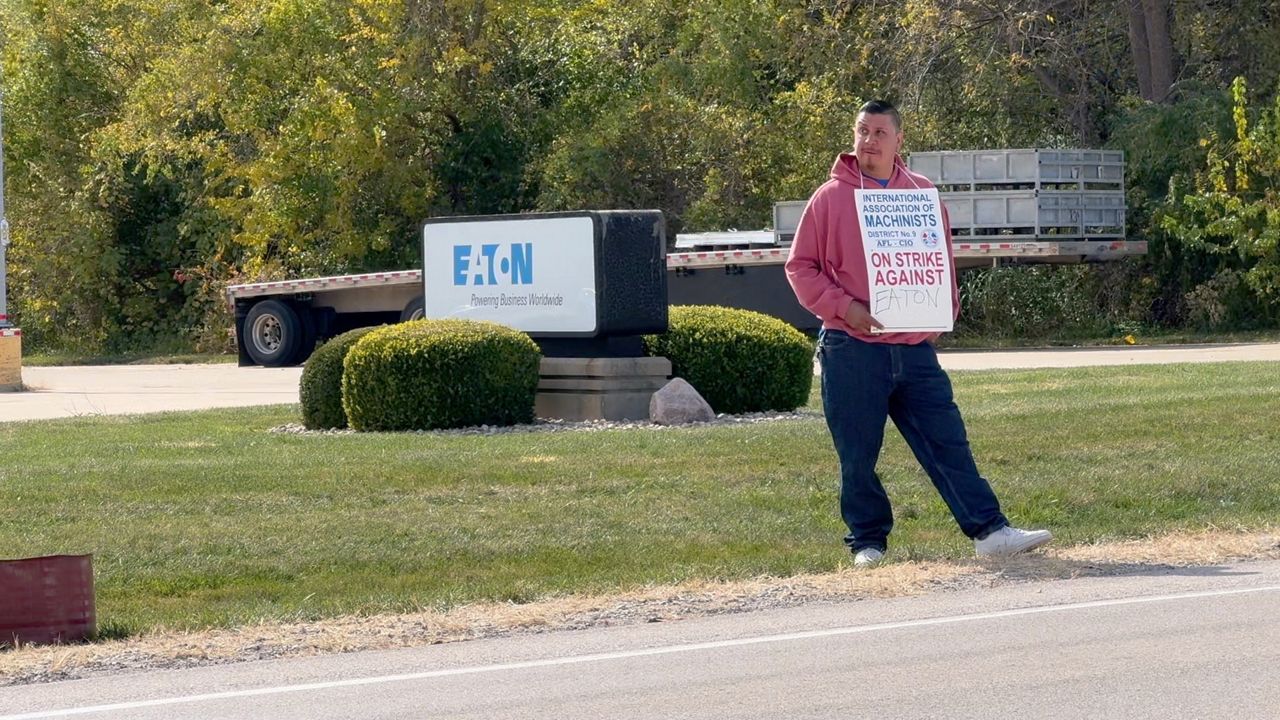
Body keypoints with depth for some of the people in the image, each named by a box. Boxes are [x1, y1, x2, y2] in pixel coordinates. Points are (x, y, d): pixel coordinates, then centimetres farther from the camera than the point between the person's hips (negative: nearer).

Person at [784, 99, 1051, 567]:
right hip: (851, 351, -2)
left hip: (915, 349, 2)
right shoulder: (831, 197, 2)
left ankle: (989, 532, -2)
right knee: (858, 455, 3)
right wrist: (843, 307, -10)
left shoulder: (923, 195, 11)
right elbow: (801, 267, 3)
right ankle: (867, 541, 14)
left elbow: (942, 264, 20)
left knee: (949, 443, 0)